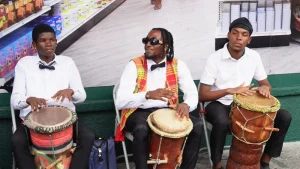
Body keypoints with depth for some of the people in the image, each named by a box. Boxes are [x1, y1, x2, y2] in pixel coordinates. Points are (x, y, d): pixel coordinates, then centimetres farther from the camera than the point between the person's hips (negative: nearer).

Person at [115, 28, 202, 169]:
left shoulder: (178, 65, -1)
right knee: (142, 129, -36)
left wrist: (186, 104, -28)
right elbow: (120, 101, -20)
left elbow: (192, 93, -3)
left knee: (197, 126, -18)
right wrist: (148, 94, -37)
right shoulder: (134, 65, -11)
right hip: (140, 112, -3)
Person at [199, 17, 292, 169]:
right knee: (222, 122, -39)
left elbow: (266, 84, 8)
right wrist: (230, 90, -31)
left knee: (284, 117, -10)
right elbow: (202, 95, -17)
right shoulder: (215, 59, -15)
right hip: (219, 104, -4)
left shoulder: (254, 57, -2)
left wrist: (264, 88, -18)